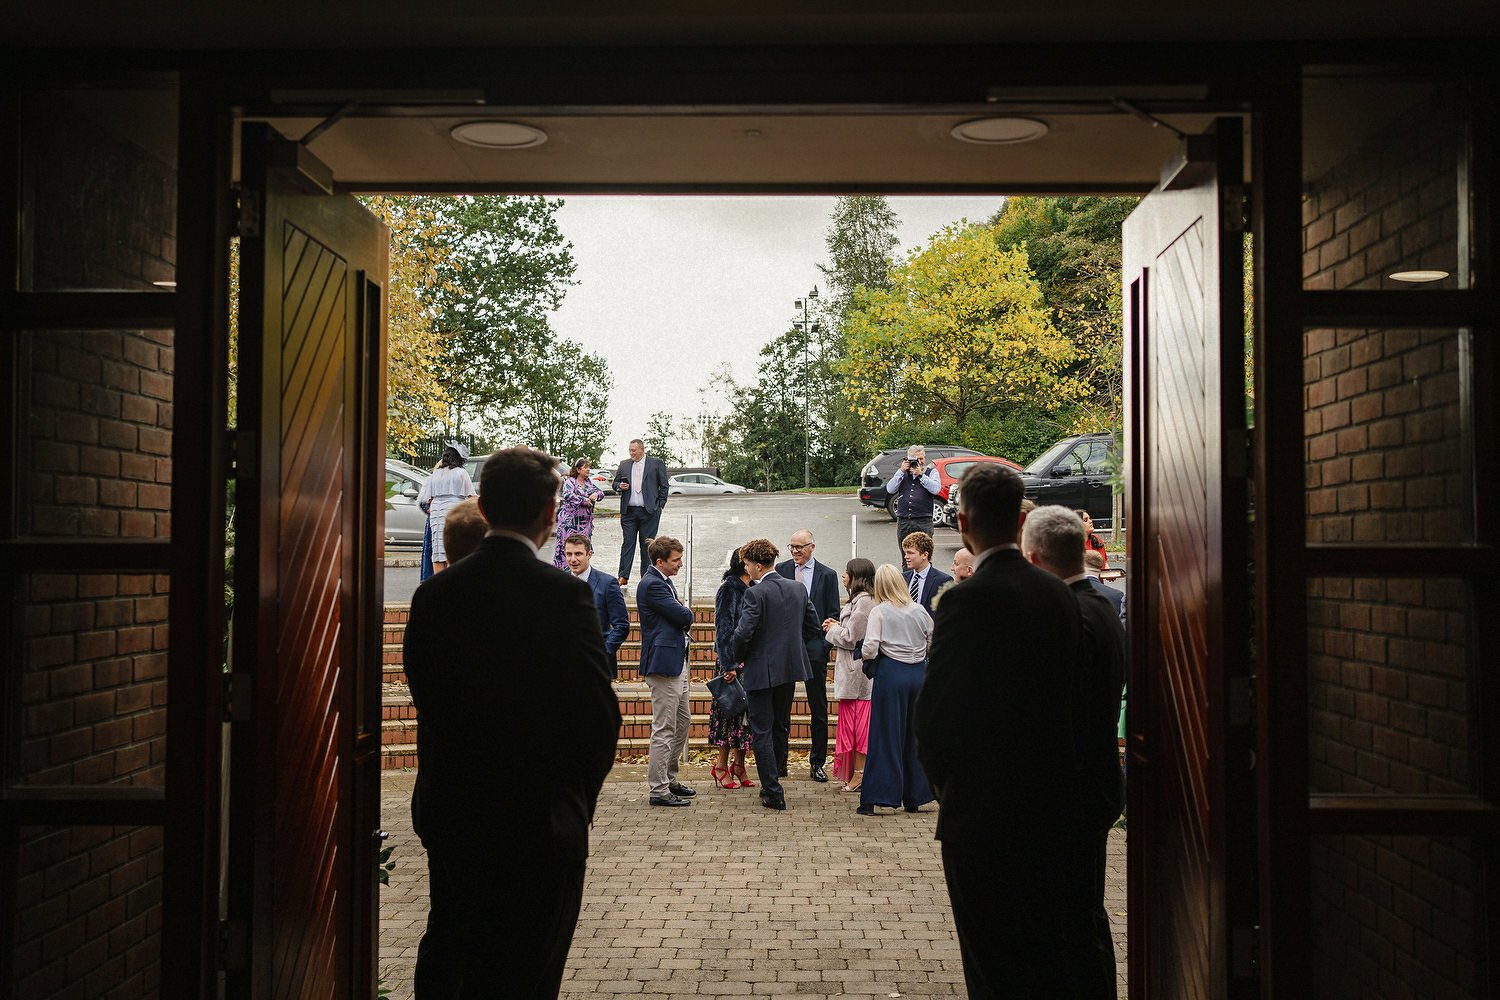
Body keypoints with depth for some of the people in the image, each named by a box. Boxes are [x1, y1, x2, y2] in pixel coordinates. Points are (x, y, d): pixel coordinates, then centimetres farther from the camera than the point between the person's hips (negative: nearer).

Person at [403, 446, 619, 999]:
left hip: (447, 814, 5)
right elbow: (599, 712, -14)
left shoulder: (433, 594, -2)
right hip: (539, 823, -5)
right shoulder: (564, 594, -17)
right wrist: (580, 796, 3)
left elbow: (425, 697, 2)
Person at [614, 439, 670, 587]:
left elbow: (664, 486, 5)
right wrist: (620, 486, -4)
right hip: (628, 512, 2)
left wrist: (659, 506, -1)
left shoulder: (656, 463, 3)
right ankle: (623, 577, -3)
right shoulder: (624, 465, 13)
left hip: (649, 511, -2)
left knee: (647, 545, 2)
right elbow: (615, 483, 20)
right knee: (627, 543, -2)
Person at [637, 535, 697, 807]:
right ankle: (659, 790, 1)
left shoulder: (663, 581, 15)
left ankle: (669, 778, 28)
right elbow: (684, 616, -20)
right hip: (663, 664, -11)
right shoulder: (652, 585, -17)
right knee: (664, 730, -5)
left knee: (683, 721, 18)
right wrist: (687, 611, 2)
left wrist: (685, 661, 13)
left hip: (676, 664, 11)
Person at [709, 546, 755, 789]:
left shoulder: (750, 589, 13)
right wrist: (729, 665, -18)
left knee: (746, 711, 8)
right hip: (732, 661, -7)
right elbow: (724, 628, -14)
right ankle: (722, 767, 7)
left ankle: (739, 766, 16)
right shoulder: (729, 589, -10)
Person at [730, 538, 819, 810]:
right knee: (780, 727, 19)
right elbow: (813, 628, 9)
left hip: (762, 671, -7)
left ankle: (773, 793, 1)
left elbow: (743, 633, -21)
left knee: (762, 731, 2)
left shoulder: (755, 593, -17)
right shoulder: (798, 589, 4)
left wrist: (738, 658, -3)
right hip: (791, 668, 7)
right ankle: (772, 780, 32)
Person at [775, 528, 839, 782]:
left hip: (814, 646, 0)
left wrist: (826, 642, -5)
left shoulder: (827, 575, 3)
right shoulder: (780, 569, 5)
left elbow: (833, 614, 3)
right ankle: (779, 760, 13)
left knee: (818, 708, 5)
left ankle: (817, 762, 14)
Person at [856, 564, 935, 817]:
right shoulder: (920, 610, 4)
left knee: (885, 735, 1)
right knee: (915, 735, 13)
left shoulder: (879, 611, -7)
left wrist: (866, 656, 7)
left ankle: (872, 800, 3)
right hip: (919, 673, 4)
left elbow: (869, 650, -14)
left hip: (890, 673, -3)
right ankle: (914, 798, 18)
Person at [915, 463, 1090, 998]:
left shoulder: (966, 599, -18)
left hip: (982, 814, -6)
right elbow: (1069, 690, 6)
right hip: (1051, 808, 7)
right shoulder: (1057, 593, 2)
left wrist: (942, 780, 2)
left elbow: (935, 710, -15)